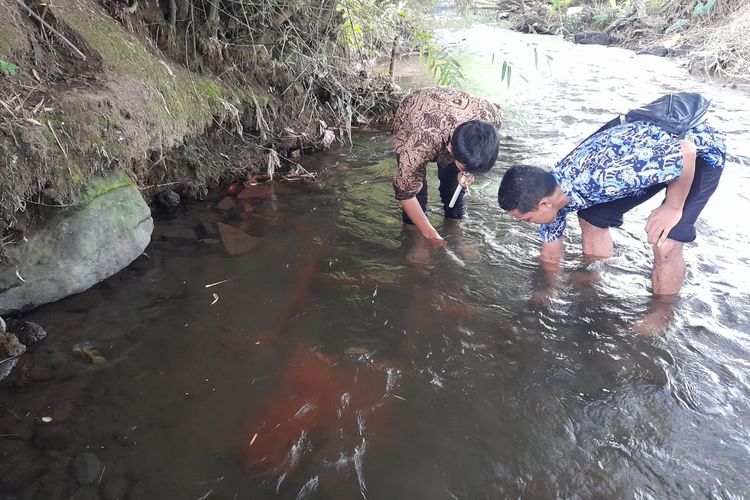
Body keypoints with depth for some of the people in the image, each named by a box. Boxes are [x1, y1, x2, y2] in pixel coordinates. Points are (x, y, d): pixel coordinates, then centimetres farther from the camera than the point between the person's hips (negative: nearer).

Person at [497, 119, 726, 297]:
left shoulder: (602, 178, -40)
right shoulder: (550, 192, -12)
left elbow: (685, 151, -33)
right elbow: (551, 256, 3)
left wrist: (673, 206, -23)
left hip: (701, 149, -7)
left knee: (665, 244, -18)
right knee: (591, 218, 3)